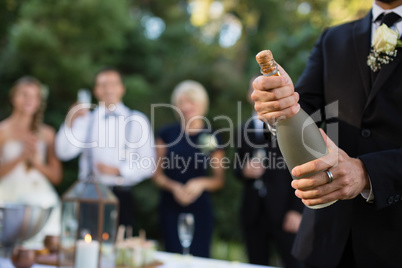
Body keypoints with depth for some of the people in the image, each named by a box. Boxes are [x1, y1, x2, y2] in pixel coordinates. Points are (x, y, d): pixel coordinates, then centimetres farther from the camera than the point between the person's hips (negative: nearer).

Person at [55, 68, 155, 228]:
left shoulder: (137, 120, 5)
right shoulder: (86, 119, 11)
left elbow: (148, 165, 1)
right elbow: (64, 153, -3)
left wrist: (118, 171, -12)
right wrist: (70, 123, -16)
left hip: (121, 196, -1)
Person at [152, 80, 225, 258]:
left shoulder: (212, 138, 2)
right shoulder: (167, 134, 4)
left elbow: (219, 180, 7)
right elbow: (158, 175, 5)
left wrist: (201, 183, -13)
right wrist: (174, 187, -12)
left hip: (200, 205, 0)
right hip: (170, 205, 1)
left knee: (199, 257, -2)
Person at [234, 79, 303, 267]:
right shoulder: (245, 129, 15)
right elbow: (237, 167, 18)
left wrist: (297, 210, -11)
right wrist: (245, 170, -7)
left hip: (283, 211, -4)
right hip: (253, 213, 4)